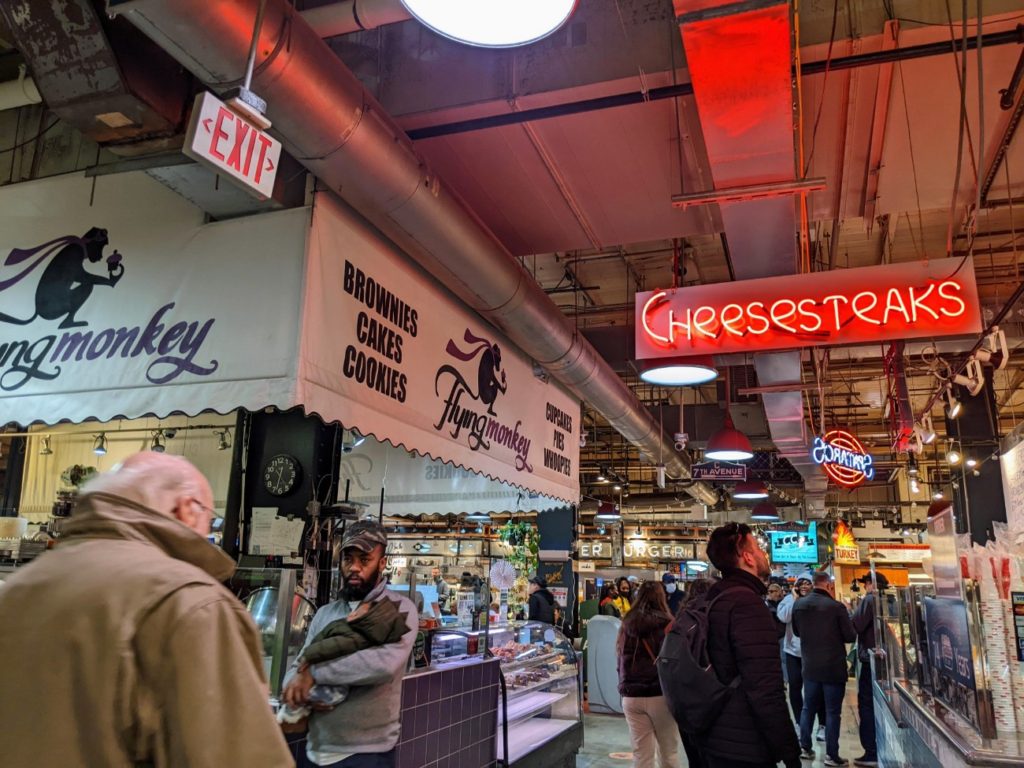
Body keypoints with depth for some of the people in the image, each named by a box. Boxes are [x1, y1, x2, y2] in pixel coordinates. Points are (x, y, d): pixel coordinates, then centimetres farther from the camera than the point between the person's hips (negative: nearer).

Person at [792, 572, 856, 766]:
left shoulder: (799, 605, -2)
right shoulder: (836, 606, -17)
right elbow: (850, 636, -9)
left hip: (809, 666, 5)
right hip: (833, 667, -4)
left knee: (808, 707, 16)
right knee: (832, 711, 4)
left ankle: (805, 748, 22)